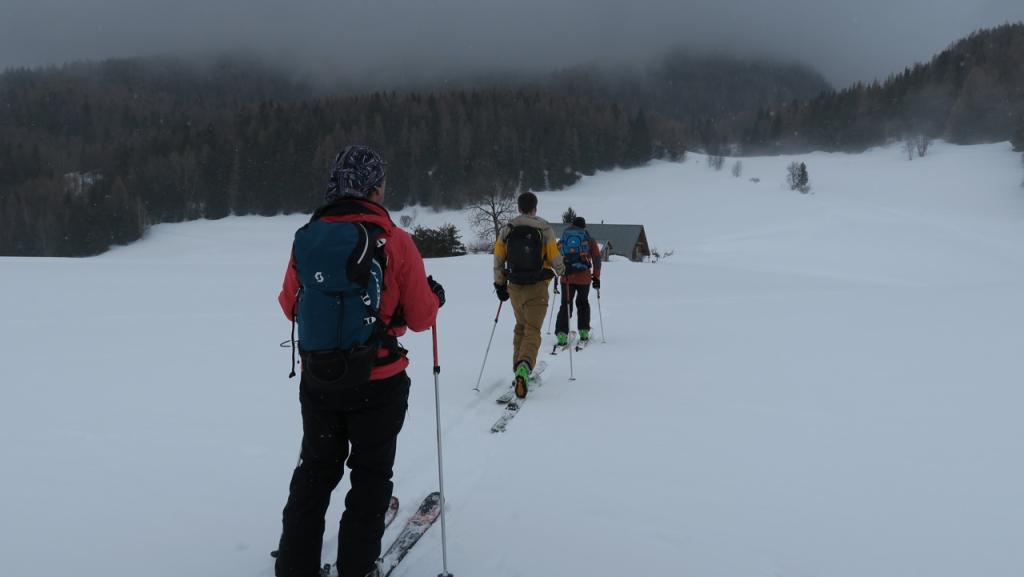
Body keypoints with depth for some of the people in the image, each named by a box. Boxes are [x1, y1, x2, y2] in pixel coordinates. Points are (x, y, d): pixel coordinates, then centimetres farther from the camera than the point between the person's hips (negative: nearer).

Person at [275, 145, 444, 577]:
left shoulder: (307, 237, -4)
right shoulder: (394, 241, -14)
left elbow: (290, 306, 7)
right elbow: (420, 318, -8)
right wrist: (435, 296, 14)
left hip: (317, 380, 4)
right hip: (378, 382, -3)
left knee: (316, 469, 21)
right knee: (371, 473, 15)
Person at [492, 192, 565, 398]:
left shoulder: (506, 230, 2)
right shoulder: (544, 229, -8)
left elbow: (498, 260, 4)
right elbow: (555, 258, -6)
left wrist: (499, 284, 15)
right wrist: (561, 271, 17)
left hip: (515, 287, 4)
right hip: (537, 288, -3)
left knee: (521, 327, 22)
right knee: (532, 330, -4)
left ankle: (519, 368, 24)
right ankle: (525, 366, -28)